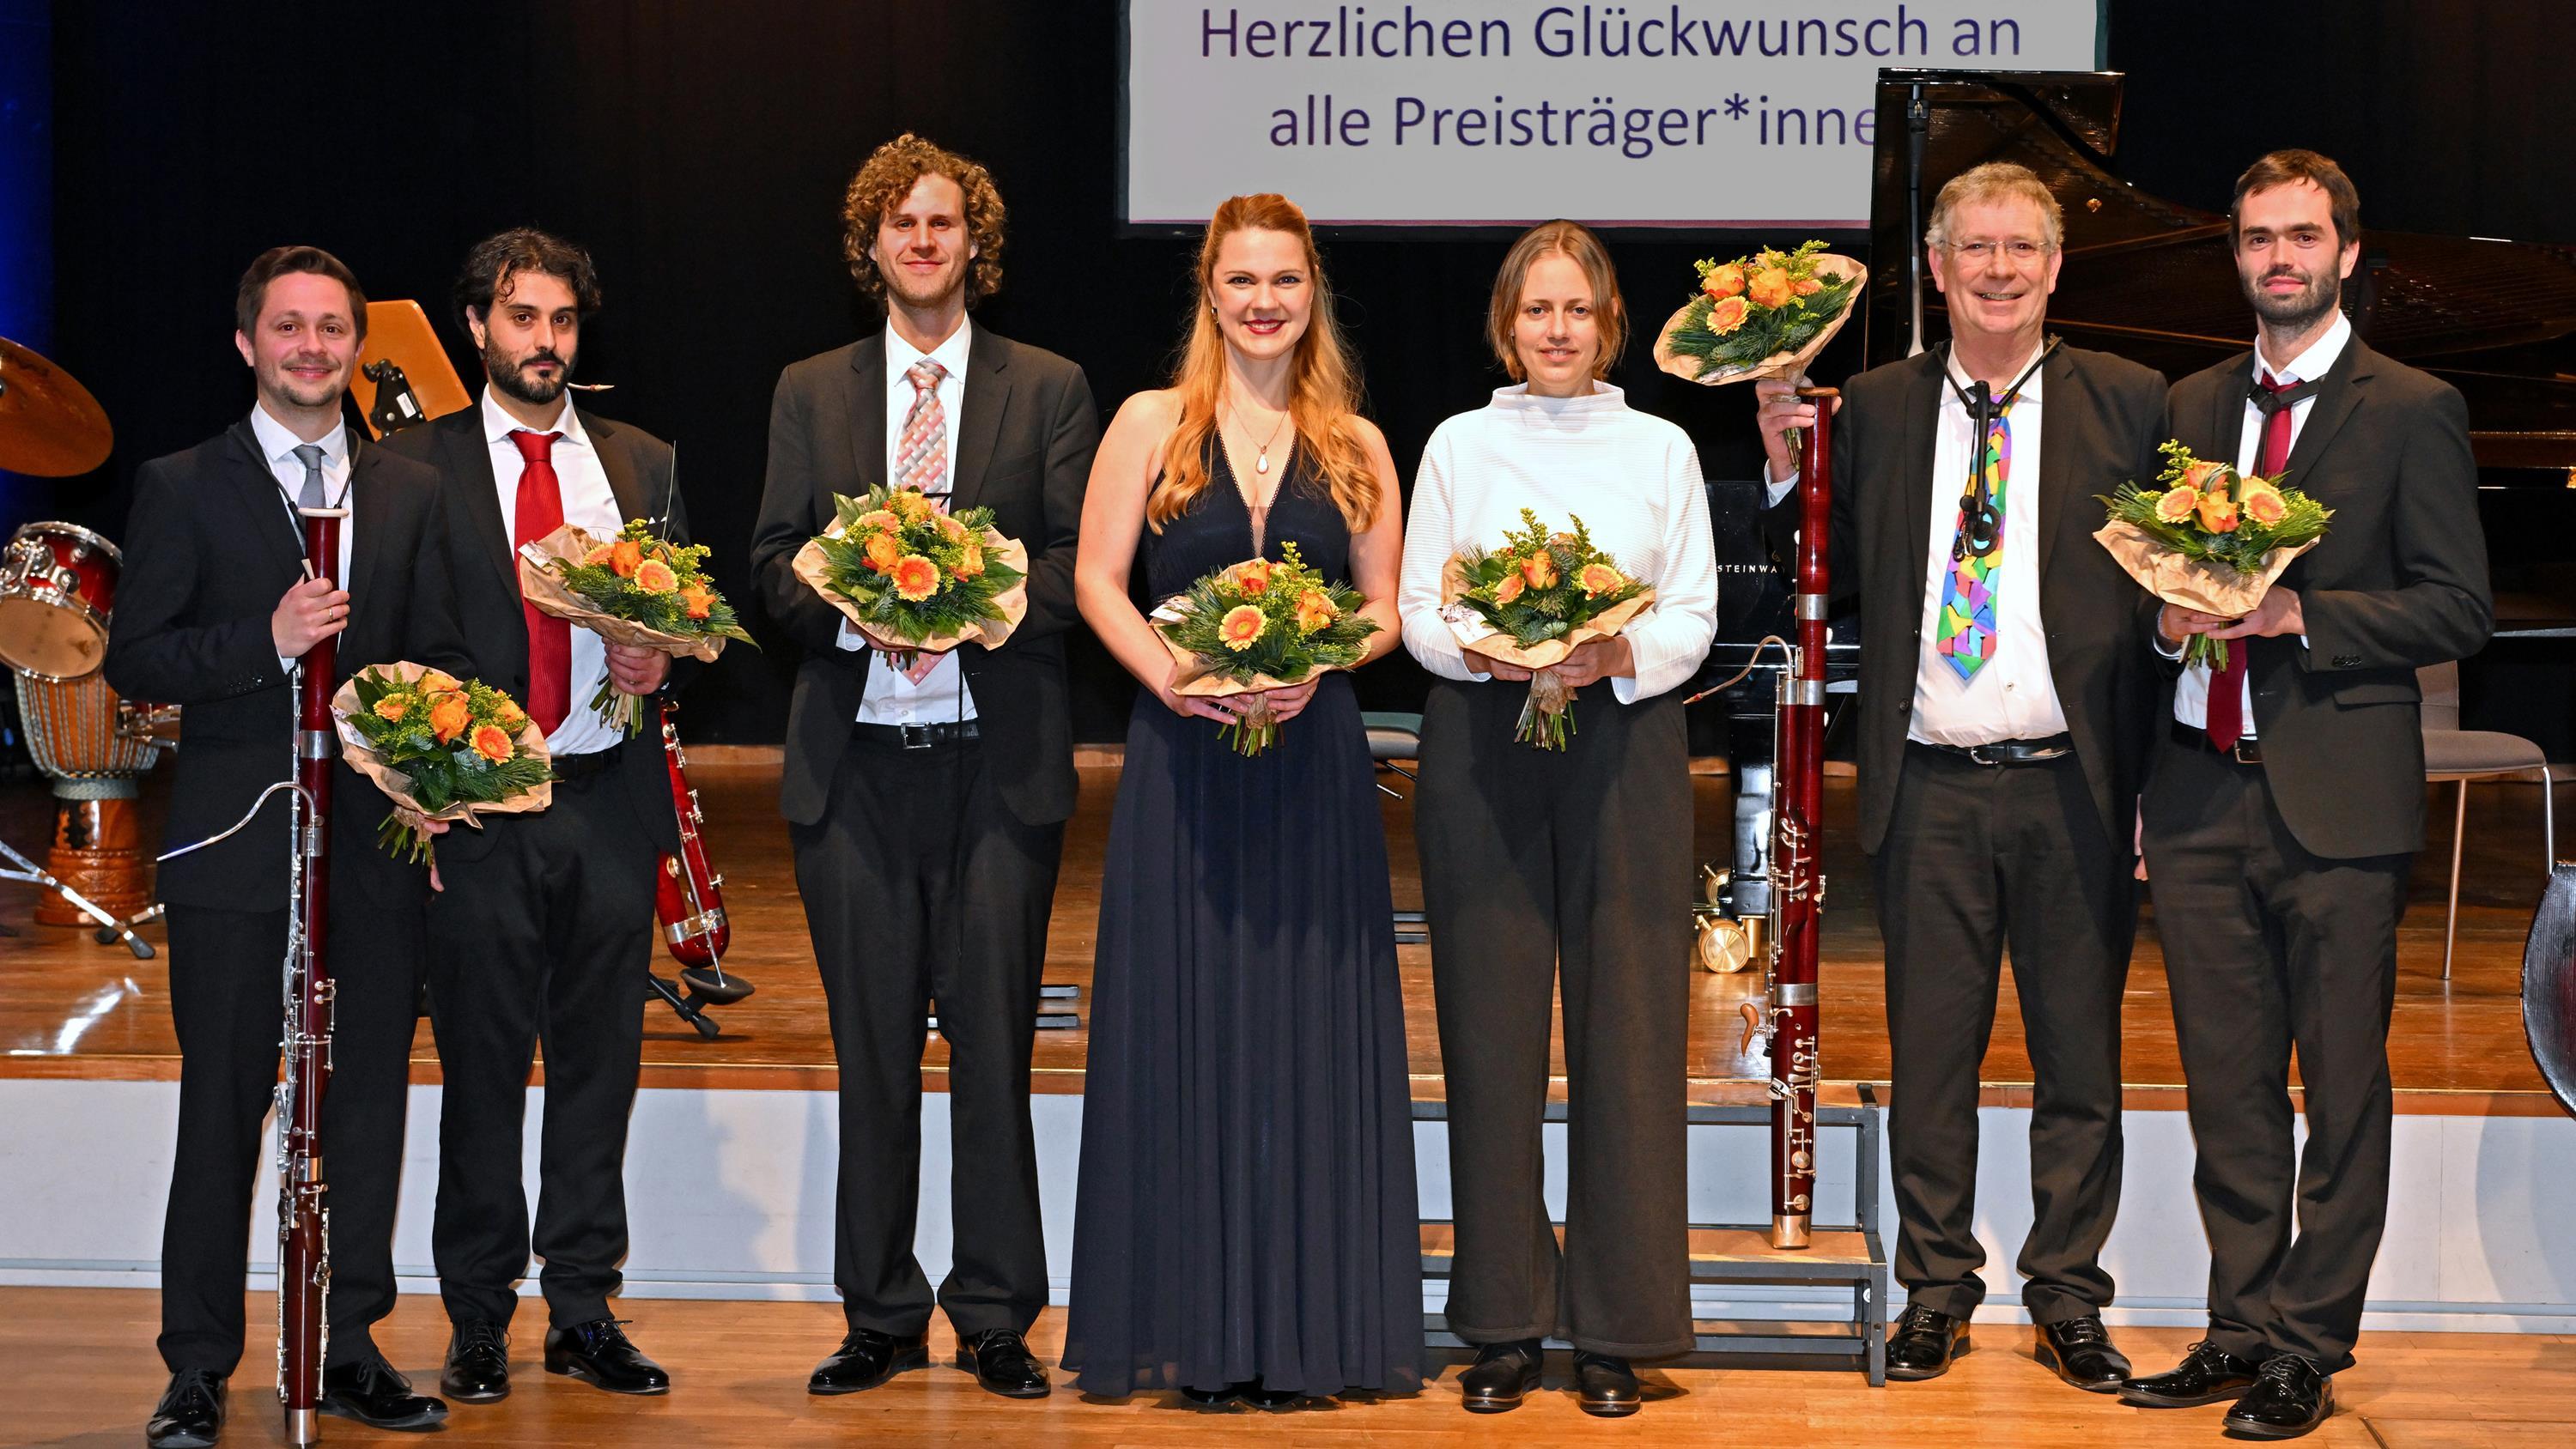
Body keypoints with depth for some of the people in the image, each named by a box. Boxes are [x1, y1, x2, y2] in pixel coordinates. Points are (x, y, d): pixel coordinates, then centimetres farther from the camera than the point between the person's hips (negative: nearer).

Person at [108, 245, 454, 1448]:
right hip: (237, 842, -3)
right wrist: (264, 641, -17)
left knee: (368, 1099, 6)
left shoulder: (411, 493, 13)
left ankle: (348, 1348, 16)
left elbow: (435, 661, 13)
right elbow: (133, 660, -3)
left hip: (377, 839, 3)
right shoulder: (183, 488, 3)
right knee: (222, 1109, -1)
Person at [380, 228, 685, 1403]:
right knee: (482, 1069, 2)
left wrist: (659, 658, -7)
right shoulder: (416, 465, 3)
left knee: (600, 1063, 7)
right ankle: (478, 1321, 12)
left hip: (611, 800, 3)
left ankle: (583, 1313, 15)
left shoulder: (642, 464, 13)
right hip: (480, 809, -3)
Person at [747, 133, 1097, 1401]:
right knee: (871, 1045, 6)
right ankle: (880, 1318, 14)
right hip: (856, 758, 2)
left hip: (999, 758, -2)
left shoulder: (1048, 389, 8)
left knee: (993, 1038, -1)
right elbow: (774, 561, 8)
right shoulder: (810, 393, 13)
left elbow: (1077, 559, 2)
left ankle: (997, 1319, 8)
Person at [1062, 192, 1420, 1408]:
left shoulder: (1355, 446, 10)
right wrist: (1172, 674, -16)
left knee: (1308, 1029, 1)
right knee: (1185, 1025, 0)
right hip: (1183, 760, -1)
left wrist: (1317, 668, -12)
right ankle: (1193, 1323, 7)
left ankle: (1306, 1323, 7)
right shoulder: (1149, 425, 5)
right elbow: (1097, 580, 0)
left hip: (1312, 758, 1)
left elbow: (1383, 607, 8)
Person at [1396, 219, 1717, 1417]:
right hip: (1481, 744, 0)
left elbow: (1693, 618, 5)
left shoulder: (1661, 450, 9)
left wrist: (1617, 654, -14)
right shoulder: (1460, 445, 9)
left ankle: (1617, 1326, 5)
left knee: (1626, 1026, -2)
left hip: (1625, 740, 0)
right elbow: (1417, 610, 6)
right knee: (1491, 1028, 0)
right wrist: (1487, 650, -14)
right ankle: (1503, 1318, 9)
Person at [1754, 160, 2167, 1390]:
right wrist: (1787, 468, -5)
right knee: (1929, 1056, 8)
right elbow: (1831, 583, 7)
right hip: (1931, 789, 1)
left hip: (2072, 783, -1)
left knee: (2078, 1058, 8)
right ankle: (1935, 1293, 20)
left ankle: (2067, 1298, 20)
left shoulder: (2127, 404, 4)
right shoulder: (1875, 409, 7)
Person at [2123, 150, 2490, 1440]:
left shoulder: (2412, 410, -1)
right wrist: (2169, 613, 1)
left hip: (2337, 799, -5)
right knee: (2227, 1088, 9)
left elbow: (2457, 608, -6)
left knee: (2343, 1088, 1)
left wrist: (2298, 615, -16)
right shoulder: (2192, 406, 15)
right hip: (2202, 791, 5)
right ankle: (2241, 1329, 19)